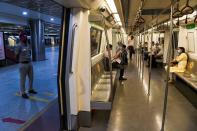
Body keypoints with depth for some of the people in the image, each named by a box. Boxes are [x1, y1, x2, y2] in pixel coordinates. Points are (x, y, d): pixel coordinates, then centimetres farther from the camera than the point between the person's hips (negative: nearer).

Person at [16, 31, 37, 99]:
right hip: (23, 64, -7)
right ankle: (23, 93, 12)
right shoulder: (19, 46, -12)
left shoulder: (28, 45, 9)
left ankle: (30, 89, 34)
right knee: (23, 79, 2)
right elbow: (17, 55, -7)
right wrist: (21, 61, 5)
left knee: (31, 77, 17)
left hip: (30, 63, 7)